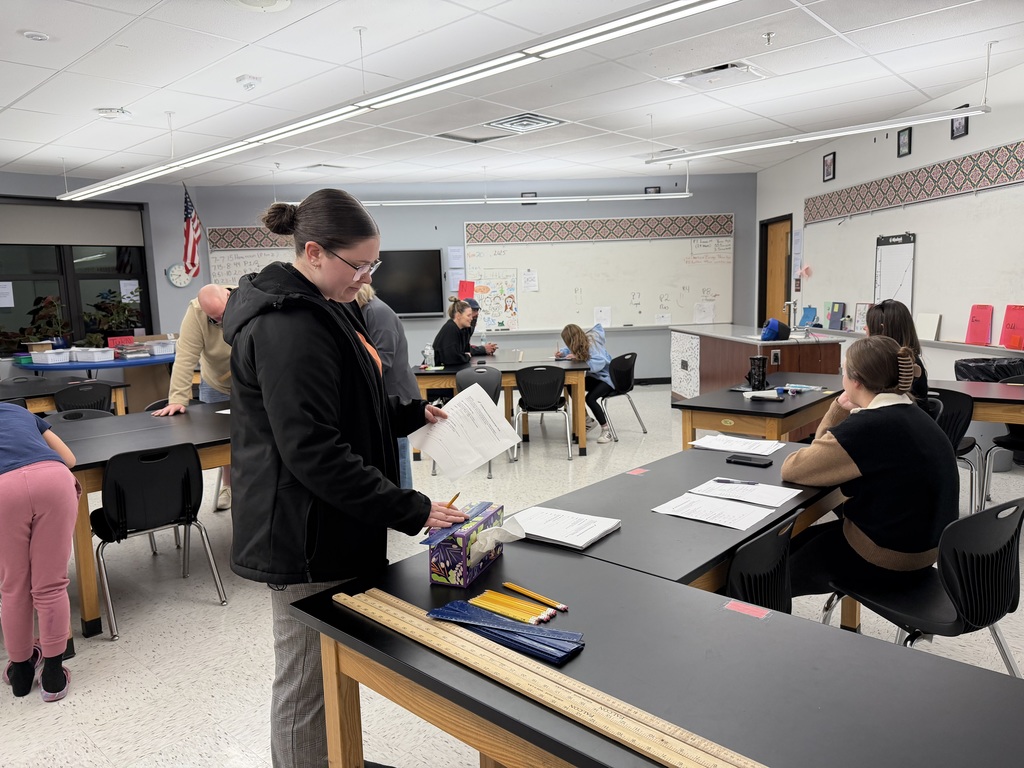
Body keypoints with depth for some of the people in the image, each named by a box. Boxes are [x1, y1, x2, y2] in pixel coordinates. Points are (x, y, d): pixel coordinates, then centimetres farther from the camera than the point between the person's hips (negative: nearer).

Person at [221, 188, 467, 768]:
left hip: (328, 524, 10)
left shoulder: (324, 308, 11)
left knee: (332, 669, 23)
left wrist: (413, 415, 12)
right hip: (305, 534, -10)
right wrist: (409, 510, -27)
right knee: (307, 683, 6)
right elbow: (312, 450, -27)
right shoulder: (288, 326, -22)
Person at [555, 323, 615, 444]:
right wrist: (562, 353, -1)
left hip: (607, 377, -9)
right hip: (594, 376, 9)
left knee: (590, 398, -30)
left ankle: (606, 429, -13)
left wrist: (579, 358, -37)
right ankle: (588, 420, 10)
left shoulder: (591, 344, -25)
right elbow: (570, 350, 20)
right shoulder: (581, 343, -1)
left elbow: (599, 363, -39)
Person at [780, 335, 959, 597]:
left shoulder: (868, 427, -27)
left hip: (885, 559, -9)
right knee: (798, 545, 25)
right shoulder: (911, 415, 4)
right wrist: (841, 409, 2)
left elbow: (790, 470, -17)